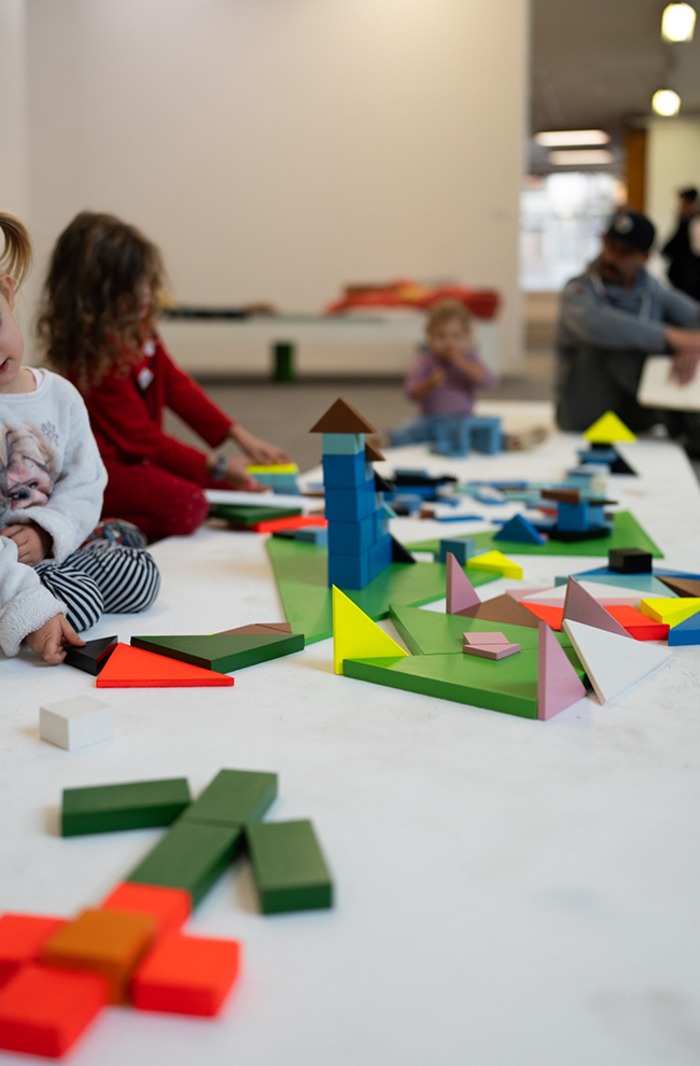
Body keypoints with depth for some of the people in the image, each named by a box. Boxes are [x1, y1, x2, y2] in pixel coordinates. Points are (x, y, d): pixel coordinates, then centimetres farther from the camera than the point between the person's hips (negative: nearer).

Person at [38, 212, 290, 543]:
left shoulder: (138, 332, 4)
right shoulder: (95, 356, -23)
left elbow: (177, 386, 9)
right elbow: (141, 438, -19)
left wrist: (240, 436, 1)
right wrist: (217, 467, -16)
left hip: (138, 458, 10)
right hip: (102, 468, -10)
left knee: (238, 482, 8)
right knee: (187, 505, -33)